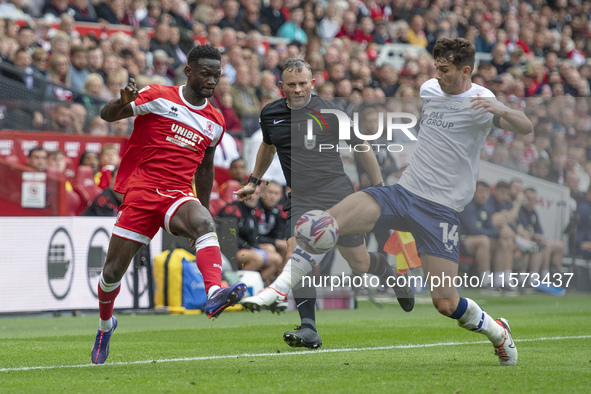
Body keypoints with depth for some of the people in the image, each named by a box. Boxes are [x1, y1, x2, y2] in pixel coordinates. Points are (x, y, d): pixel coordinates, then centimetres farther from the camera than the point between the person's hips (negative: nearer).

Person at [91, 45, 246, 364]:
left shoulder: (215, 122, 13)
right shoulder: (158, 97, -2)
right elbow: (107, 115, -10)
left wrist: (203, 211, 26)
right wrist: (124, 102, -32)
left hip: (179, 195, 2)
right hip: (140, 191, -2)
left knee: (204, 223, -33)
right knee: (113, 271, 3)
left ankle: (214, 294, -55)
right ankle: (105, 324, 33)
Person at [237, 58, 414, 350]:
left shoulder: (330, 113, -8)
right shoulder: (270, 115, 5)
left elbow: (363, 147, 3)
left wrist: (379, 189, 3)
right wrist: (254, 181, 31)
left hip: (337, 195, -3)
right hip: (300, 202, 3)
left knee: (360, 264, 2)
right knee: (298, 259, -18)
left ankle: (391, 275, 37)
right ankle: (308, 329, -19)